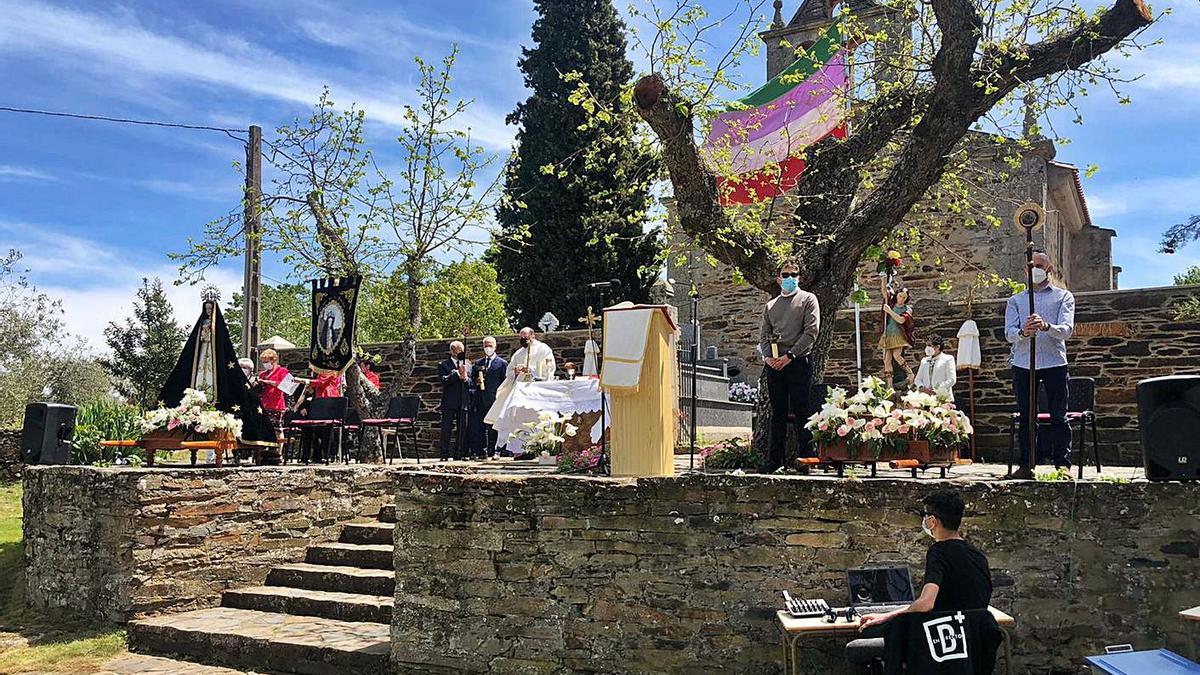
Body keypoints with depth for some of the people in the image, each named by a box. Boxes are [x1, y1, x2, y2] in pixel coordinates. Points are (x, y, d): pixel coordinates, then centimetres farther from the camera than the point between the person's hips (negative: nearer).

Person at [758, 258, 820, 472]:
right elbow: (764, 336, 16)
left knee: (800, 412, -5)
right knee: (778, 412, 6)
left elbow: (811, 331, -6)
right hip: (774, 364, 4)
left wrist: (790, 355, -12)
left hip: (799, 361, -4)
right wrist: (767, 356, -4)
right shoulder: (770, 305, 19)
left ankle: (806, 456, 0)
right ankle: (775, 458, 9)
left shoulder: (808, 299, 5)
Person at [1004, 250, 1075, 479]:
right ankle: (1027, 466, 7)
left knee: (1058, 417, -1)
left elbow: (1067, 329, -7)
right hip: (1023, 364, 2)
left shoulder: (1064, 296, 10)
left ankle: (1063, 465, 2)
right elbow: (1009, 333, 2)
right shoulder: (1016, 300, 16)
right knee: (1026, 417, 3)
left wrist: (1046, 326, -28)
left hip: (1054, 363, -2)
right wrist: (1023, 332, -22)